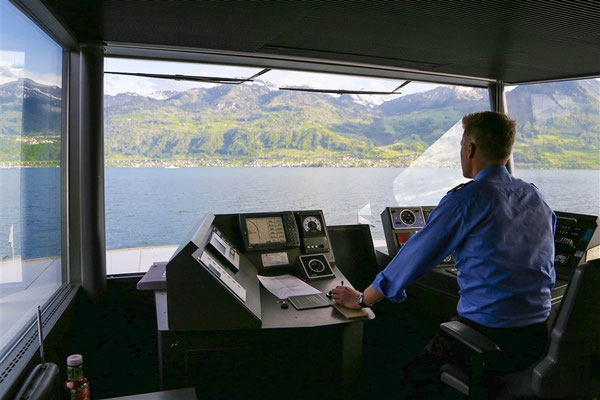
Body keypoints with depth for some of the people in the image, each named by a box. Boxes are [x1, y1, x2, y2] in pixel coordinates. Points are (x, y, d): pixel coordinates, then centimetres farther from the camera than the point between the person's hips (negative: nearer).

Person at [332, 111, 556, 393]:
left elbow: (414, 257, -13)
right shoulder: (535, 197, 7)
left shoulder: (467, 198, -15)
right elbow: (547, 275, 17)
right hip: (539, 336, 8)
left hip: (487, 333, -7)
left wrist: (362, 299, -1)